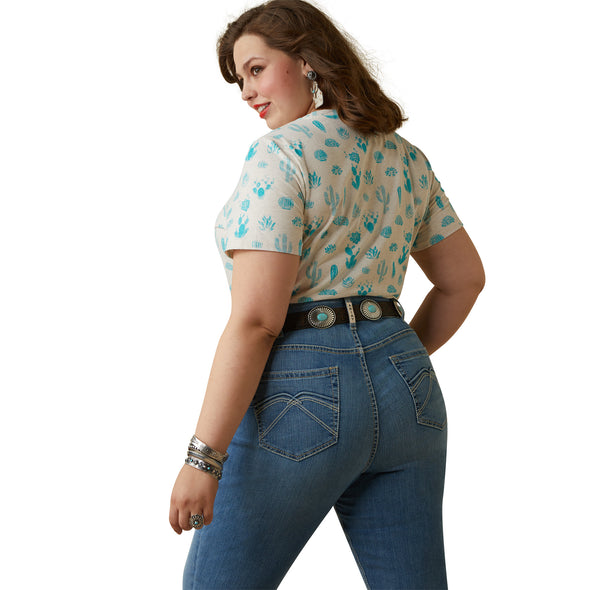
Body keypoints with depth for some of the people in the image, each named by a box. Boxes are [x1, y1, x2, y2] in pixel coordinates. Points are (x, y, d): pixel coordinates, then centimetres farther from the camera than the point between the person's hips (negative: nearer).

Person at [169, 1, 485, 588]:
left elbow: (255, 319, -19)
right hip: (405, 392, 7)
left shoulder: (280, 153, -12)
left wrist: (202, 458, -16)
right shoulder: (403, 156, 11)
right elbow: (464, 277, 19)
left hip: (299, 394, -7)